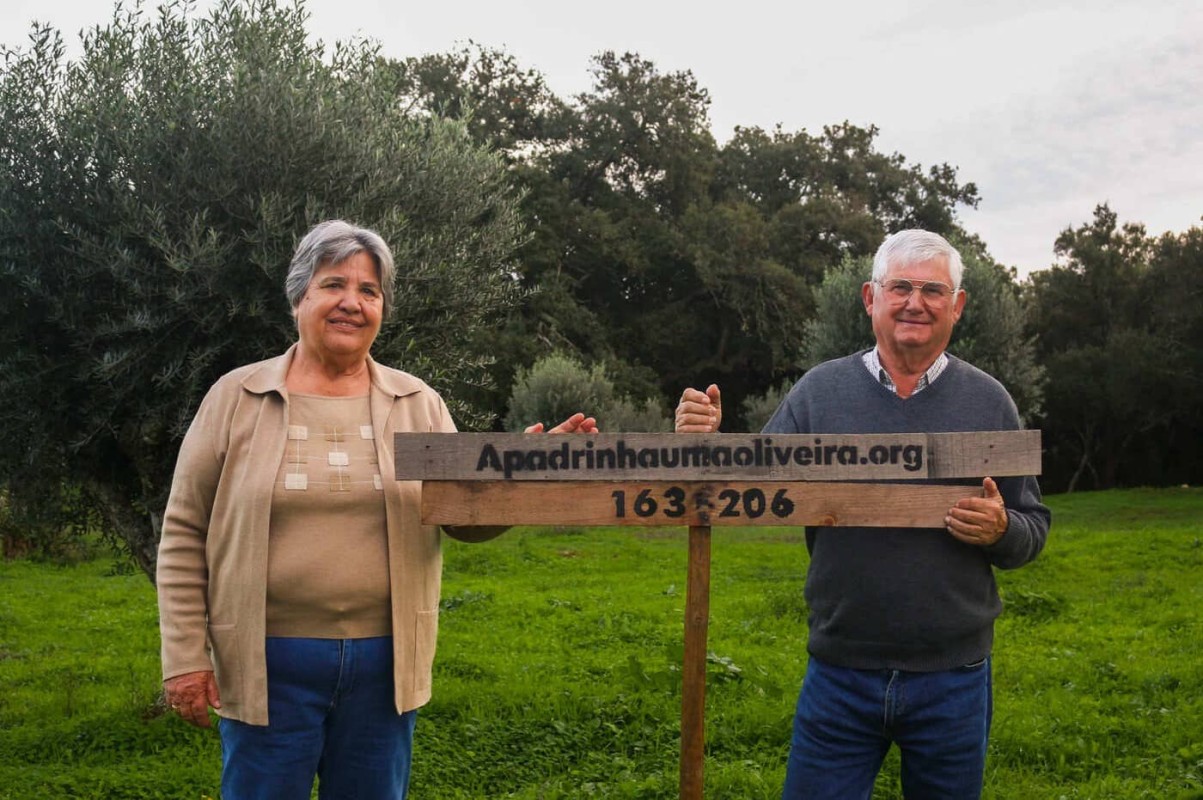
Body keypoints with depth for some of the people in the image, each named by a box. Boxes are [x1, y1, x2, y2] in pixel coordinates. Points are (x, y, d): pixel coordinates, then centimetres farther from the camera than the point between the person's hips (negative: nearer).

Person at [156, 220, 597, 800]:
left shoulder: (418, 404, 6)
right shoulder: (236, 397, -1)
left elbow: (468, 517, 5)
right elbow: (185, 534, 0)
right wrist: (185, 657, -5)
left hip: (386, 661, 2)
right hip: (269, 661, -2)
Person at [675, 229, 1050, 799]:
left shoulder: (988, 402, 1)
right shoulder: (818, 391, -1)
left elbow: (1033, 528, 6)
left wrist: (1001, 531, -16)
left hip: (952, 681, 1)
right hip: (840, 675, 0)